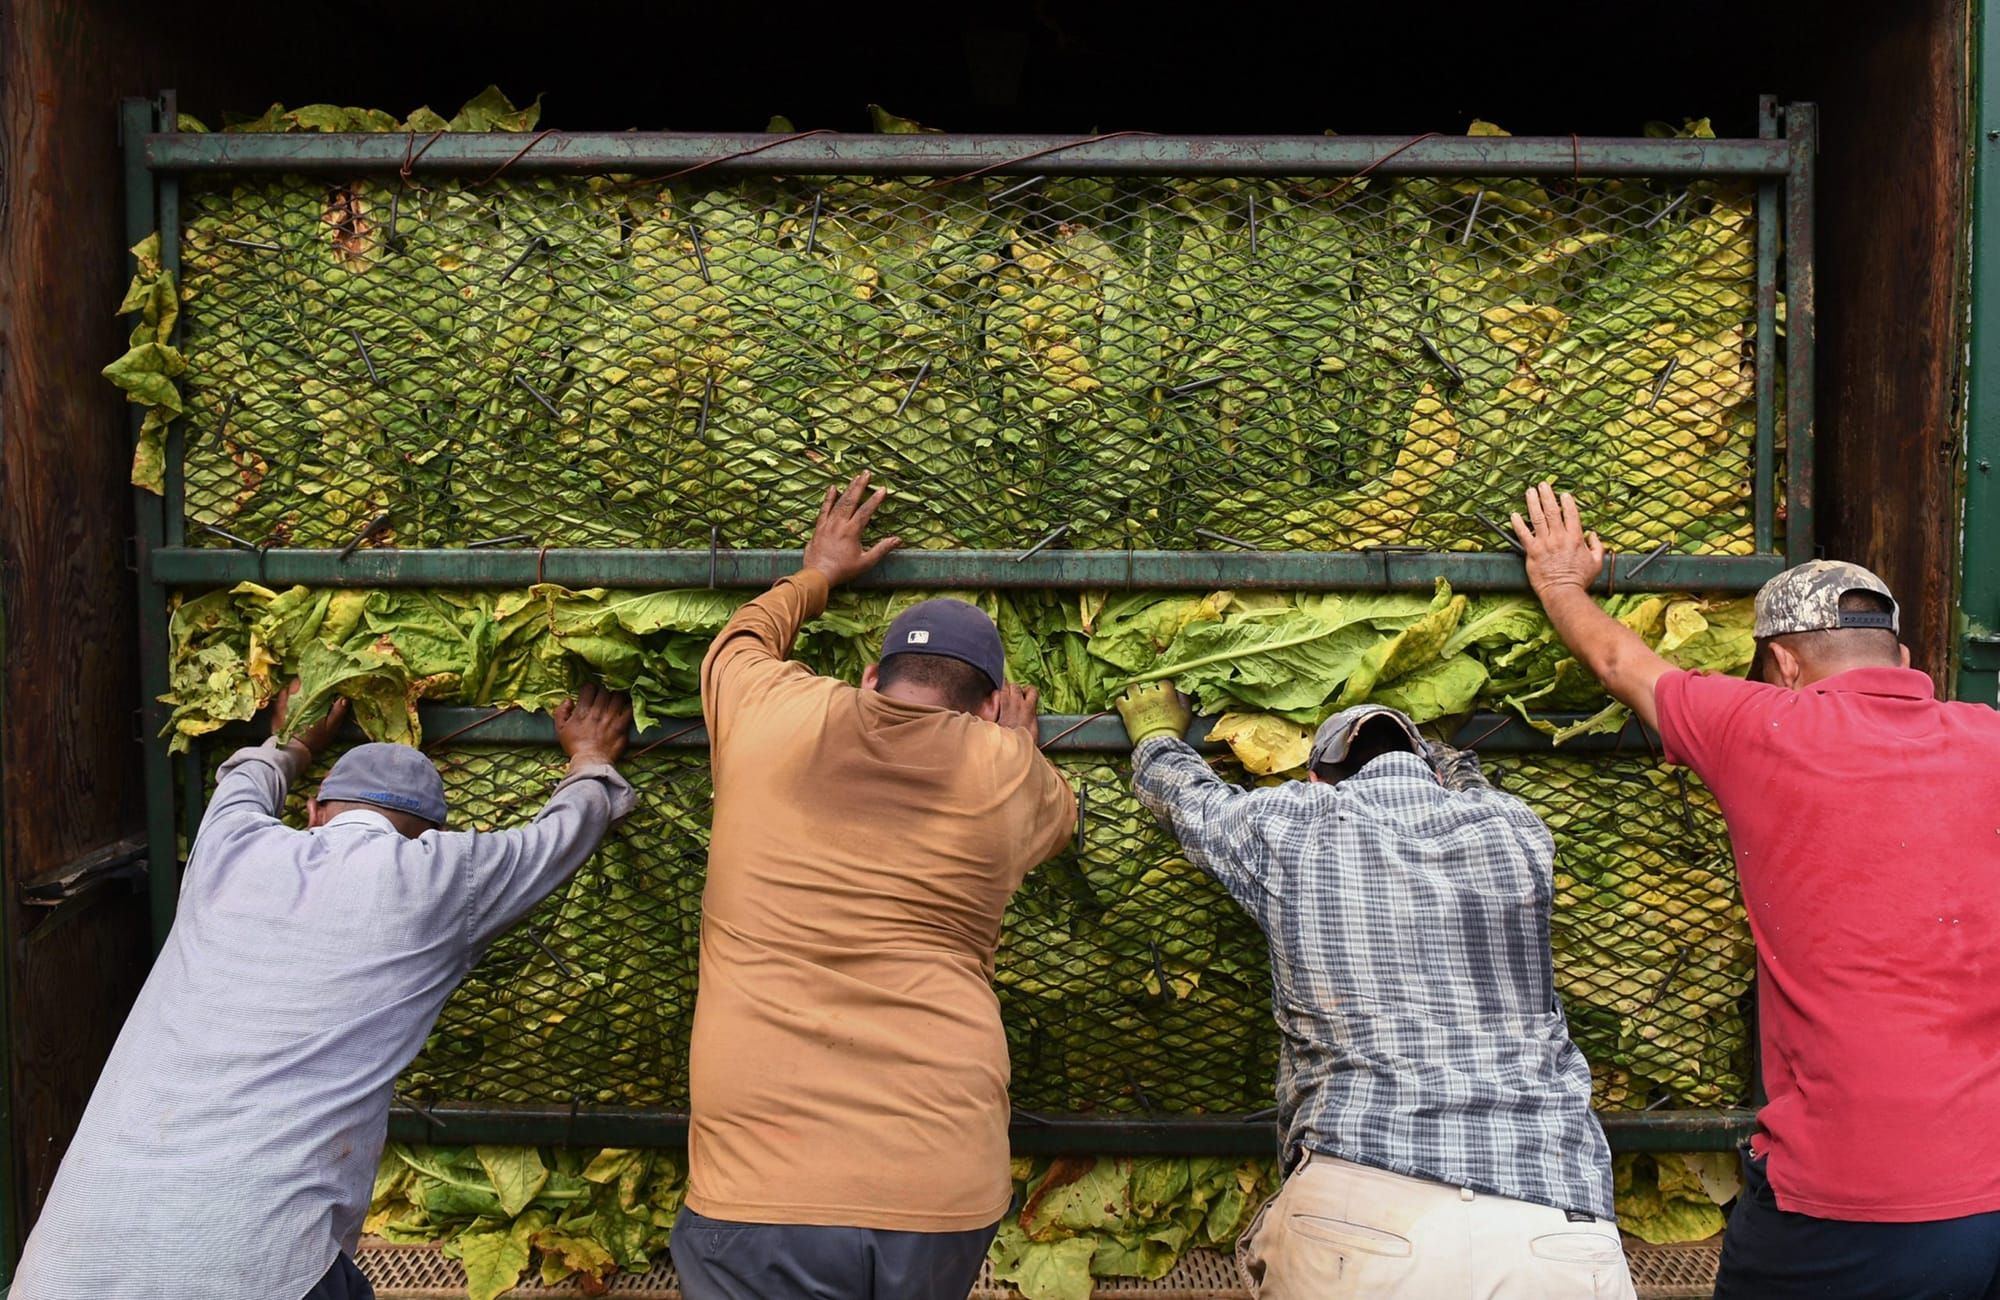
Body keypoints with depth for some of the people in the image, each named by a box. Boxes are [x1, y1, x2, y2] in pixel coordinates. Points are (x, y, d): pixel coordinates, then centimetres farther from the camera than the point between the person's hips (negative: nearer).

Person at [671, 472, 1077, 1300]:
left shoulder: (770, 716, 4)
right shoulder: (1007, 771, 3)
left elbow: (740, 640, 29)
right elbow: (1058, 811, 28)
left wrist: (817, 574, 44)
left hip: (761, 1179, -1)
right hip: (944, 1194, 2)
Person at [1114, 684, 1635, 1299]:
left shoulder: (1286, 829, 7)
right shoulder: (1519, 831, 12)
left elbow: (1187, 793, 30)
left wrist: (1156, 734, 51)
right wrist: (1430, 747, 58)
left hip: (1355, 1214, -1)